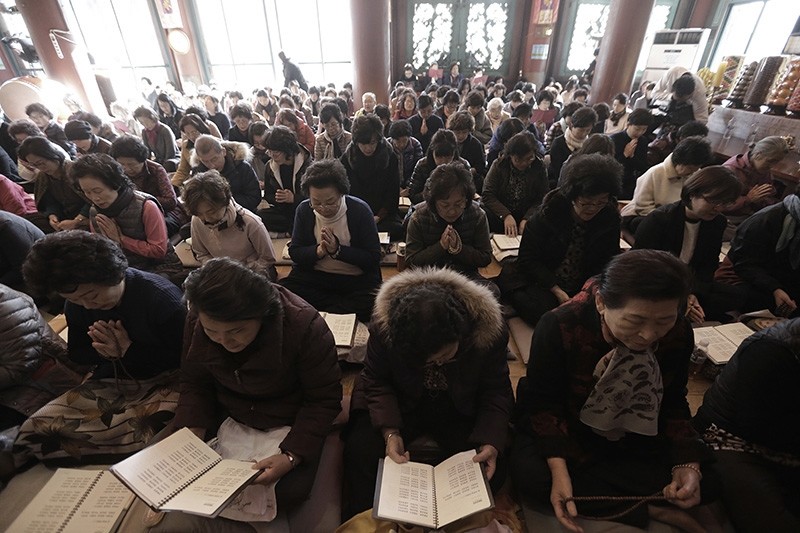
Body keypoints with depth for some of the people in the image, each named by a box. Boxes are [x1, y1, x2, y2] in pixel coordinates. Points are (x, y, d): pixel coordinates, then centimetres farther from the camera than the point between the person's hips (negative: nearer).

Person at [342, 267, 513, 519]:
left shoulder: (489, 328, -28)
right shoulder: (385, 325, -30)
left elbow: (496, 391, -12)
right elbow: (376, 381, -13)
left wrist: (491, 441, -28)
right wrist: (390, 432, -27)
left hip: (462, 410, 1)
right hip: (401, 405, 0)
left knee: (493, 467, -18)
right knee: (360, 450, -22)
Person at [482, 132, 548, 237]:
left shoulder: (539, 168, -1)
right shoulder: (499, 165, -5)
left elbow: (541, 199, -4)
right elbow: (488, 195, -13)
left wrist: (527, 219, -22)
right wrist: (506, 215, -26)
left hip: (527, 215, 1)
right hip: (499, 215, -1)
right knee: (483, 215, -32)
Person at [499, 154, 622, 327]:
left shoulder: (610, 218, -2)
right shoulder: (549, 211, -11)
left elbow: (607, 262, 5)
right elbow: (528, 258, -11)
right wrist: (557, 291, -19)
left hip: (586, 289, 3)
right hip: (542, 284, -3)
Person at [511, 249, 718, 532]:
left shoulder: (679, 333, -16)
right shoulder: (559, 326, -30)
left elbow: (673, 403, -2)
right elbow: (543, 403, -21)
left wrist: (688, 464, -17)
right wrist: (559, 469, -31)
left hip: (637, 438, 3)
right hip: (567, 429, -3)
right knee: (532, 478, -28)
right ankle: (647, 510, -10)